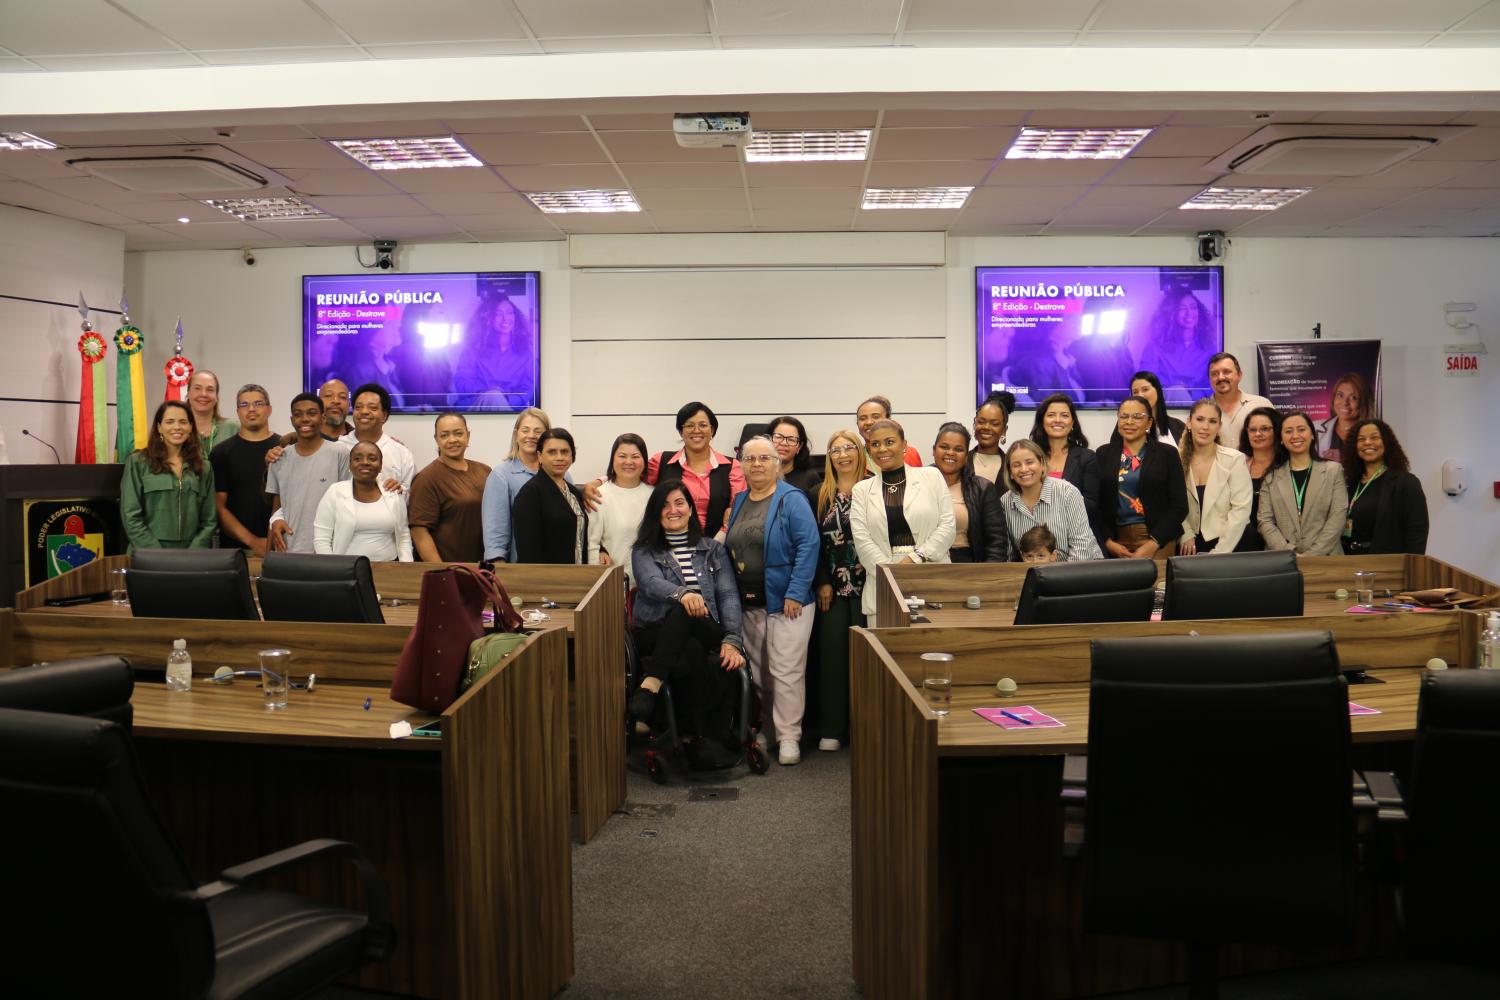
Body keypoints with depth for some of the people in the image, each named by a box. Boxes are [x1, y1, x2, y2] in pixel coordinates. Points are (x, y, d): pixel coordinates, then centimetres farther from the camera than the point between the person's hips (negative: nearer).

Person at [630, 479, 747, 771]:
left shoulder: (712, 550, 20)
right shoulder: (645, 552, 15)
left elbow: (728, 596, 7)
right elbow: (652, 583, -7)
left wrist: (732, 640, -11)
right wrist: (682, 593, -31)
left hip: (707, 635, 1)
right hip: (655, 635, -1)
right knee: (693, 654, -37)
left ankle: (651, 684, -42)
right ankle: (706, 738, -29)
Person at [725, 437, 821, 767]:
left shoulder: (792, 500, -7)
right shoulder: (739, 502, 13)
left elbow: (808, 546, -14)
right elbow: (730, 550, 18)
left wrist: (795, 593, -18)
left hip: (785, 602, -6)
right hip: (748, 603, 6)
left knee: (786, 671, -5)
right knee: (757, 671, 12)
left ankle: (789, 737, 3)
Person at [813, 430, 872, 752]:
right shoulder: (821, 494, 10)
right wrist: (822, 583, 0)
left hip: (868, 583, -2)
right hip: (833, 587, 2)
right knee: (832, 650, 1)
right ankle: (832, 728, 8)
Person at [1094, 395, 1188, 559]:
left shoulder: (1167, 454, 1)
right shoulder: (1104, 454, 6)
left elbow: (1179, 505, -3)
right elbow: (1097, 504, 4)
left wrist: (1152, 544, -12)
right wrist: (1108, 542, -8)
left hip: (1158, 542, -2)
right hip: (1116, 541, 2)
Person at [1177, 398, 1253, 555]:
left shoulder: (1235, 459, -5)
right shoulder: (1178, 460, 1)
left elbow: (1241, 509, -11)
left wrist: (1220, 551, -17)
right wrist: (1185, 535, -15)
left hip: (1231, 545, -2)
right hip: (1192, 546, 2)